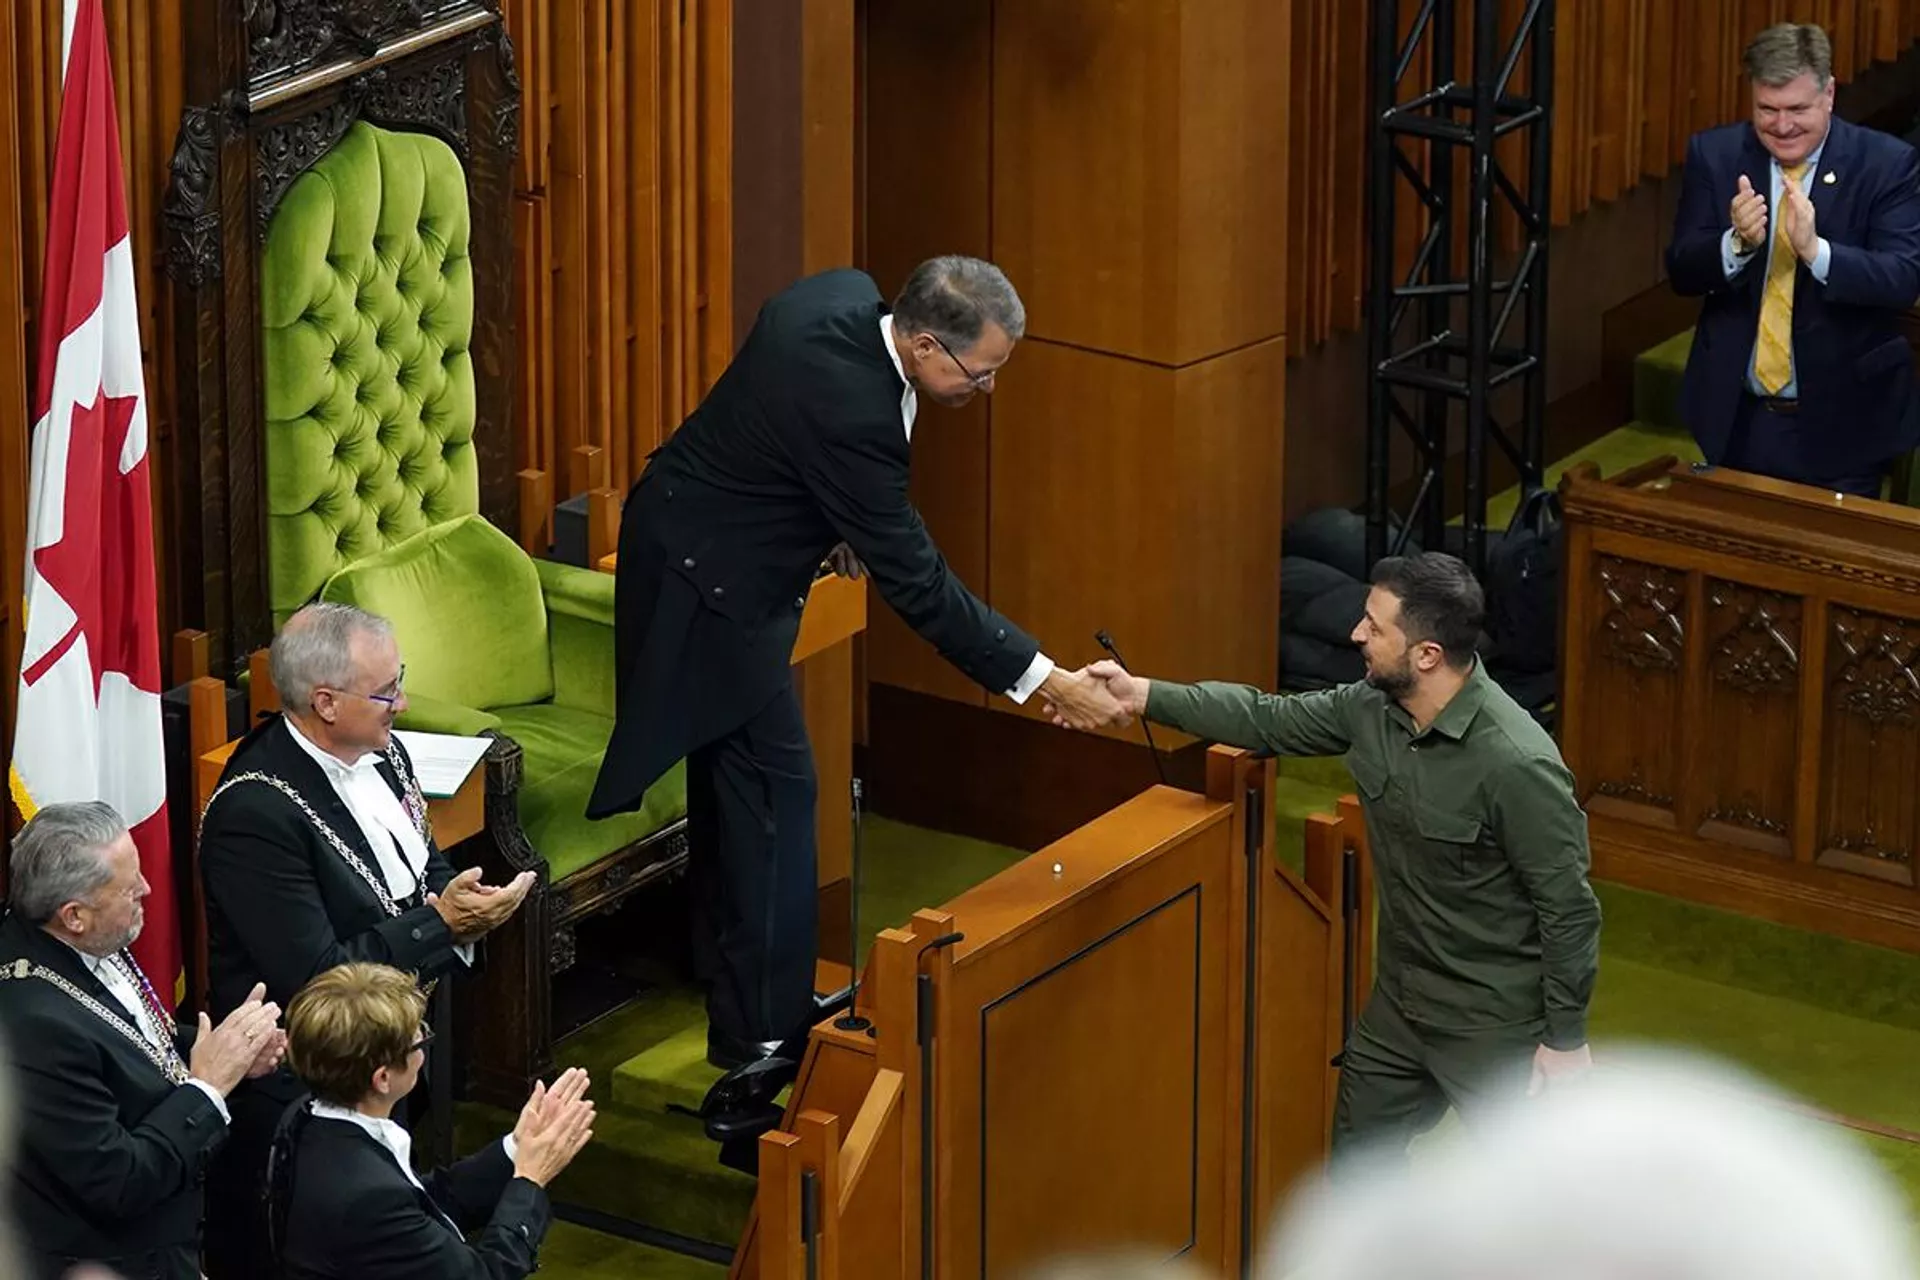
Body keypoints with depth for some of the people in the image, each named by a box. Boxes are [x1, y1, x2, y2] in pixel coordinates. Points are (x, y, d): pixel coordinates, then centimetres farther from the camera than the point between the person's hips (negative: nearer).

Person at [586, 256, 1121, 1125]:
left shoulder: (846, 297, -8)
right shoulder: (851, 408, -34)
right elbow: (914, 582, -28)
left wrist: (832, 524, 9)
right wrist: (1042, 679, -25)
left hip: (693, 543, 10)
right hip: (713, 582, -10)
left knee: (737, 777, 20)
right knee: (774, 789, -6)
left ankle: (734, 981, 34)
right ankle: (764, 1038, -2)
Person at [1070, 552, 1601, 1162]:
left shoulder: (1517, 763, -29)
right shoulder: (1372, 709, -7)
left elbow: (1568, 907, -21)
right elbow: (1270, 721, 9)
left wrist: (1566, 1039, -15)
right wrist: (1143, 696, 5)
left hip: (1495, 1024, -8)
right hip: (1400, 1002, 8)